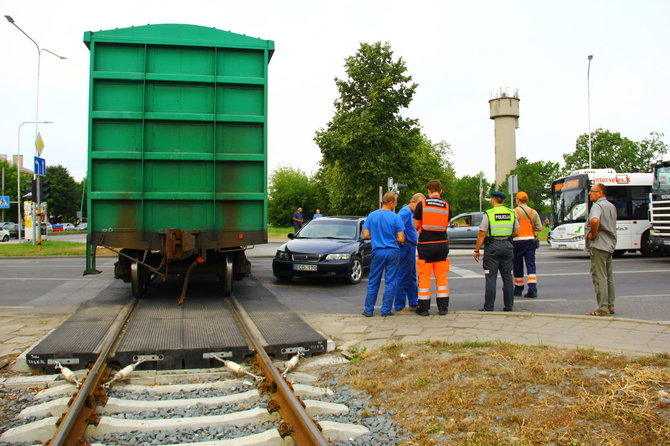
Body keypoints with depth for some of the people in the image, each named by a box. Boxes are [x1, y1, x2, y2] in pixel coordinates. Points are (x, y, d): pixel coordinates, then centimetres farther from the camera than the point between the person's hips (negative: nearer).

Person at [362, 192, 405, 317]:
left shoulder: (371, 216, 0)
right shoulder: (396, 217, -7)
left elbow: (365, 235, -1)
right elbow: (401, 239, -9)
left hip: (378, 252, 2)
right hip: (392, 252, -2)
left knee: (373, 282, 10)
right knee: (390, 282, 6)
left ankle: (368, 310, 12)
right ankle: (386, 310, 8)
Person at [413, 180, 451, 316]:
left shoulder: (422, 204, -4)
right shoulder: (446, 206, 4)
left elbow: (415, 225, 0)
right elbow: (446, 226, 8)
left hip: (425, 245, -2)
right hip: (442, 244, 3)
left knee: (424, 277, 4)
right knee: (441, 276, 9)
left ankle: (423, 308, 8)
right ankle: (443, 307, 11)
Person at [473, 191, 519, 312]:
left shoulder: (488, 214, -7)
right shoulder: (511, 213, 7)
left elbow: (482, 235, -8)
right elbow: (516, 232, 11)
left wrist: (476, 250, -1)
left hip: (492, 247, -4)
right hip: (507, 246, 4)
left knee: (491, 278, -2)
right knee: (507, 277, 10)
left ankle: (488, 307, -2)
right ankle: (509, 305, 13)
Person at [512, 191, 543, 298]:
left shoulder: (514, 212, -7)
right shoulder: (533, 212, 8)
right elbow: (539, 228, 7)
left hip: (518, 240, -4)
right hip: (531, 240, 4)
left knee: (518, 265, 8)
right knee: (531, 265, 1)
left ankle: (518, 289, 18)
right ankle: (532, 289, -10)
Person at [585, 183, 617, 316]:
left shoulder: (597, 206, -13)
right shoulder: (612, 206, 17)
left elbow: (594, 221, -34)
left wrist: (593, 234, -19)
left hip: (598, 245, -9)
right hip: (610, 245, 9)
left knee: (599, 277, -7)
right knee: (609, 276, 13)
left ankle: (603, 308, -6)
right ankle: (610, 306, 18)